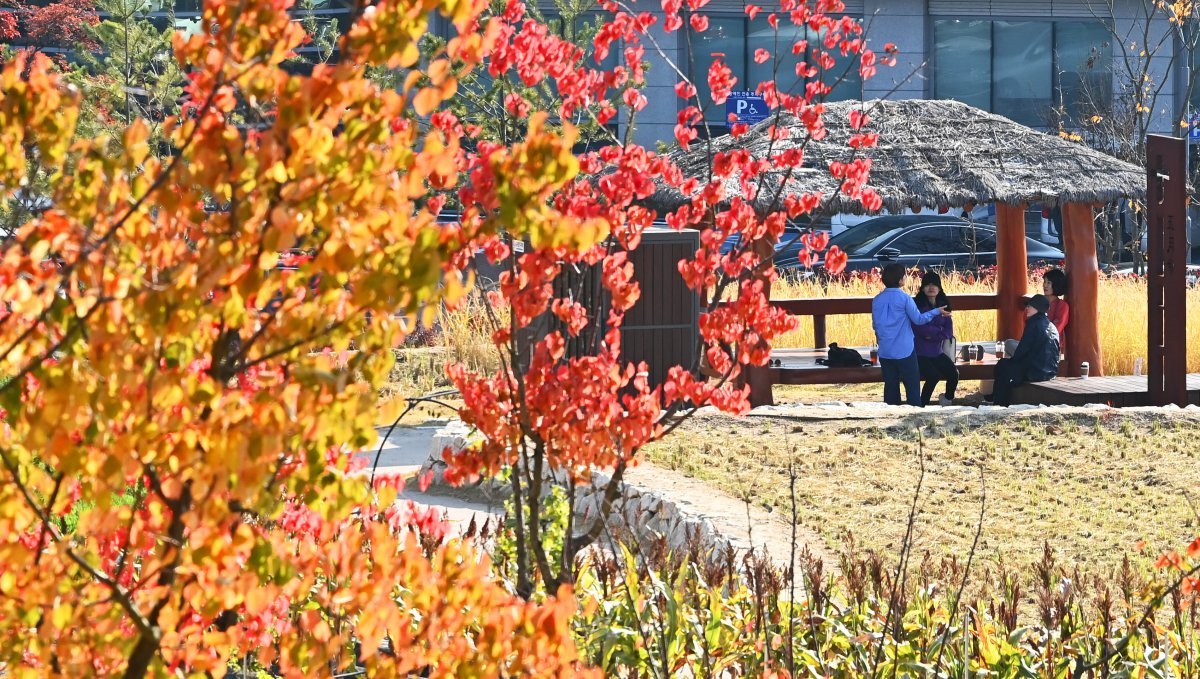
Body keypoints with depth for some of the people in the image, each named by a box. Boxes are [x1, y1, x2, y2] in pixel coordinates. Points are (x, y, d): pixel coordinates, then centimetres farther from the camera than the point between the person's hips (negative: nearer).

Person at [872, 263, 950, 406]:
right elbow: (918, 319, -6)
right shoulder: (904, 298, -12)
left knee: (891, 386, 10)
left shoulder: (877, 300, 3)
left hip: (885, 352, 5)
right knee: (912, 387, 2)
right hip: (904, 351, -5)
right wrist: (937, 312, 7)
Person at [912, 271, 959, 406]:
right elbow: (919, 328, -17)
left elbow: (949, 331, 1)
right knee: (934, 375, -27)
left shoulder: (943, 305, 9)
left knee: (953, 373, -16)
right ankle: (922, 405, -7)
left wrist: (932, 335, -14)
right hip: (920, 353, -5)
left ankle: (948, 399, 14)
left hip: (936, 352, 5)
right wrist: (939, 331, -7)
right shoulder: (917, 305, -7)